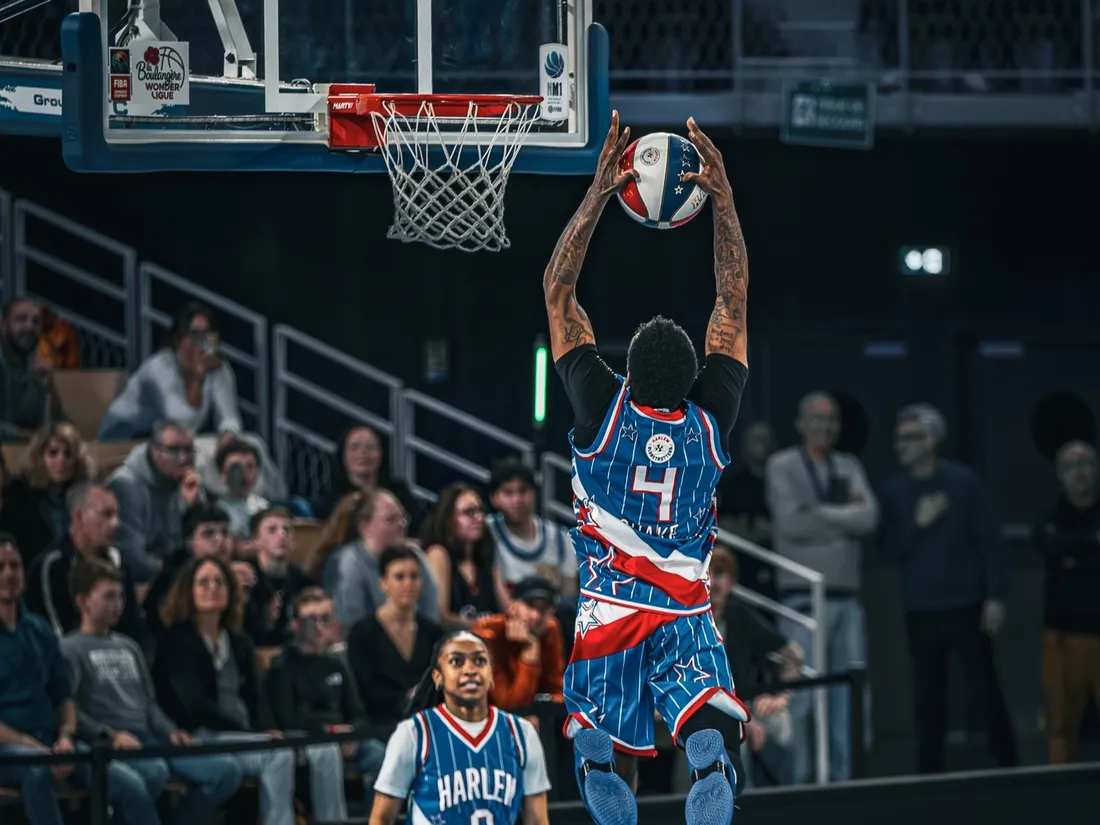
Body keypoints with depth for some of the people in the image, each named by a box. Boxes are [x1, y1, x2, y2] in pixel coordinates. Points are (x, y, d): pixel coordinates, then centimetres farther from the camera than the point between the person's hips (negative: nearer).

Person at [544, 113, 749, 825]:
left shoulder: (604, 411, -8)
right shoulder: (711, 419, -4)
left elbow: (558, 289, -1)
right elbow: (735, 300, 7)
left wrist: (599, 192, 0)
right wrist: (724, 200, 8)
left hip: (608, 615, 0)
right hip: (688, 618, 0)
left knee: (606, 767, 11)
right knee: (716, 750, -13)